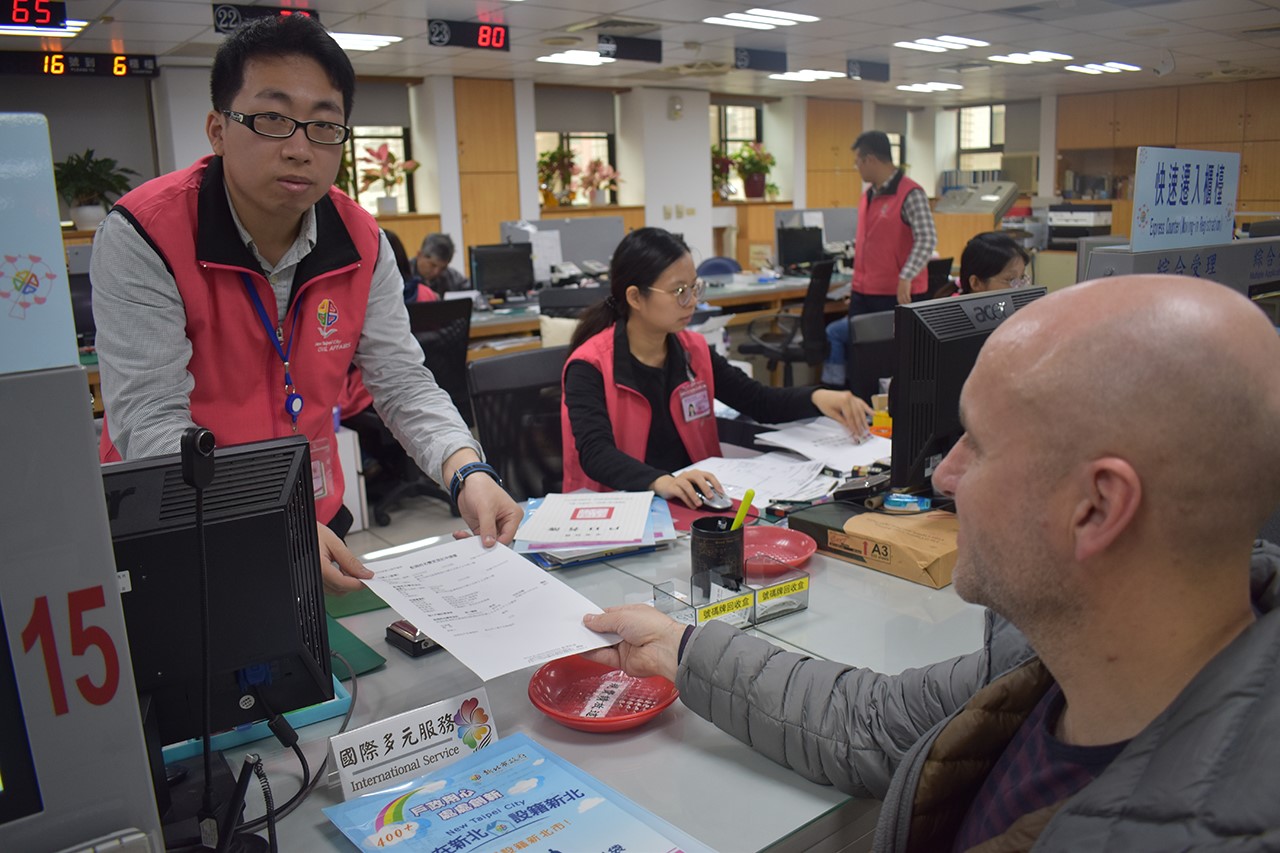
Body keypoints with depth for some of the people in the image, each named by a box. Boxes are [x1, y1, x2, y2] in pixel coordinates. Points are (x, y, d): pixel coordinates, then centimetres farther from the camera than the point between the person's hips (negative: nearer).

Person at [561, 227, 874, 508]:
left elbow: (758, 401, 13)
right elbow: (595, 452, -26)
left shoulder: (693, 350, 7)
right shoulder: (590, 366, -12)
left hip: (691, 498, 6)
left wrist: (816, 398, -7)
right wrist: (660, 481, -45)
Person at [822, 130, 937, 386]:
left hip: (897, 295, -7)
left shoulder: (910, 194, -11)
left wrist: (906, 277, -32)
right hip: (864, 294, 7)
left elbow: (927, 240, -20)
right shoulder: (868, 196, 13)